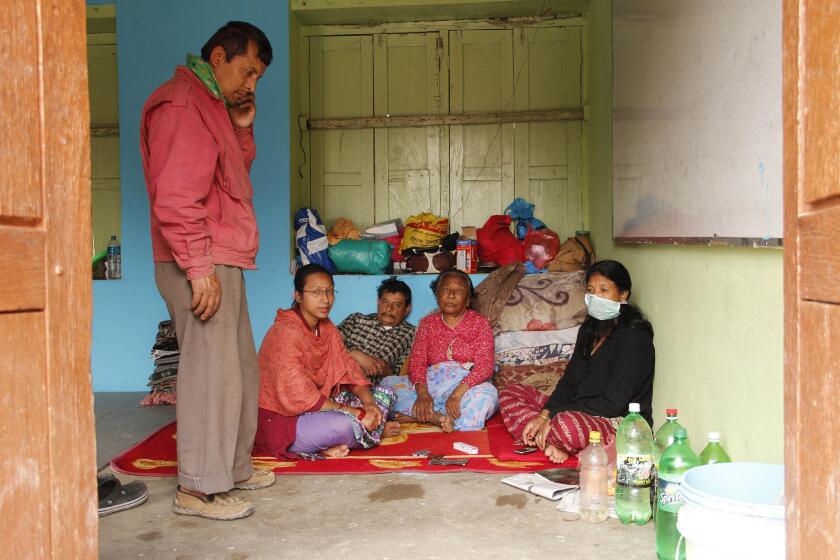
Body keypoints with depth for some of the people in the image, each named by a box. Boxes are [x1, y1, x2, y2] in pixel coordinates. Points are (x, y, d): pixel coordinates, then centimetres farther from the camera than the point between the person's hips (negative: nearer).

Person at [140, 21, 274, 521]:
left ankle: (233, 467, 28)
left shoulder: (213, 106, 20)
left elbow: (233, 177, 20)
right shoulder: (181, 105, -12)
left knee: (241, 369, 15)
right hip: (201, 267, -10)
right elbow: (174, 198, -20)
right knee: (212, 372, -6)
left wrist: (243, 128, 8)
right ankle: (198, 489, 4)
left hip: (224, 264, 10)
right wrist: (199, 267, -23)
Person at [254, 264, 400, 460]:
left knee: (383, 395, 4)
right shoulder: (285, 333, -21)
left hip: (319, 407, 9)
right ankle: (373, 431, 1)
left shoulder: (327, 328, 6)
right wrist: (356, 413, -24)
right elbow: (301, 398, -26)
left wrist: (368, 402, -15)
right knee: (345, 424, -34)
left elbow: (348, 370, 5)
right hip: (280, 419, -9)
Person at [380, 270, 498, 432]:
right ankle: (437, 417, -30)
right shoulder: (427, 323, 15)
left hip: (466, 384, -3)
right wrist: (422, 392, -17)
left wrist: (458, 392, -24)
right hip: (430, 383, 3)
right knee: (388, 383, -18)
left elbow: (484, 366, -6)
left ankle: (420, 416, -32)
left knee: (488, 394, -35)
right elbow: (416, 362, 4)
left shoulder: (479, 322, 6)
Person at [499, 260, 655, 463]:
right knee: (511, 394, 4)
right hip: (580, 412, 9)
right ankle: (551, 442, -16)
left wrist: (551, 420, -21)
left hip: (621, 423, -9)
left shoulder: (635, 337, -15)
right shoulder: (589, 328, 12)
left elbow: (612, 403, -21)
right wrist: (543, 416, -7)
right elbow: (569, 382, 10)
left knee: (567, 425, -42)